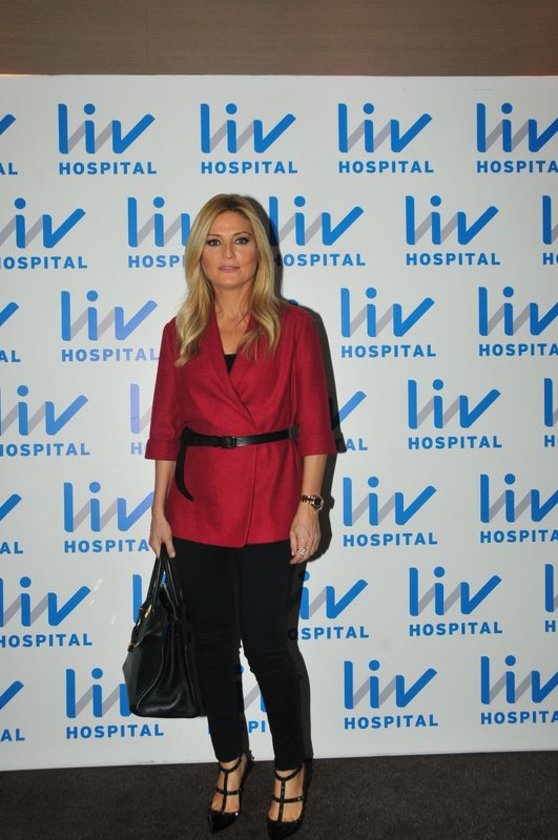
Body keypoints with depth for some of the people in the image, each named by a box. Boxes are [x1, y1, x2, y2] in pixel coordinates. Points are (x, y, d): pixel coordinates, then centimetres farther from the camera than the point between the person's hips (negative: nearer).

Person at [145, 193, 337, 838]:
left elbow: (314, 424, -3)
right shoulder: (181, 332, 6)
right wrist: (159, 507, 5)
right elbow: (165, 427, 8)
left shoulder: (292, 324, -2)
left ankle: (290, 768, 27)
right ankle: (231, 760, 36)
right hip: (197, 505, 3)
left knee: (265, 645, 2)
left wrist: (308, 505, -8)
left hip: (269, 504, -3)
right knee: (212, 643, 13)